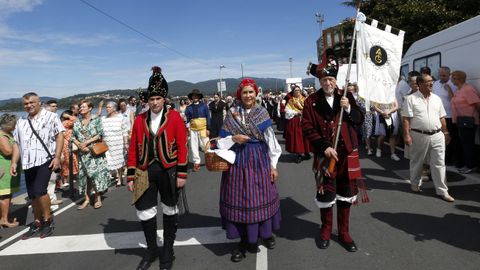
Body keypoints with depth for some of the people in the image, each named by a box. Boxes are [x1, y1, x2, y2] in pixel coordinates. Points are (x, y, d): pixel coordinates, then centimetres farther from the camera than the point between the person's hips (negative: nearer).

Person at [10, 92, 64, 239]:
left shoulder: (51, 116, 0)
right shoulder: (21, 121, 17)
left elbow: (59, 136, -6)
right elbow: (17, 143, 18)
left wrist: (57, 157, -14)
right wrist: (14, 162, 9)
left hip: (45, 160, -6)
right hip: (28, 162, 6)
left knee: (39, 191, -16)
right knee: (32, 195, 9)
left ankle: (48, 220, 3)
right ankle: (37, 224, 23)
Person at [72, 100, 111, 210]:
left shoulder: (96, 119, 0)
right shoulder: (77, 122, 12)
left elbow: (100, 135, -8)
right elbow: (73, 137, 10)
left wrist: (86, 142, -13)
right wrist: (80, 145, -8)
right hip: (83, 153, 4)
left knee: (96, 174, -5)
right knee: (84, 175, 5)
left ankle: (98, 198, 6)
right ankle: (87, 199, 14)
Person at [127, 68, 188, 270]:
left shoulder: (174, 117, -5)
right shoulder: (140, 120, 3)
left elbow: (182, 147, -6)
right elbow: (133, 149, 5)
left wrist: (182, 174, -9)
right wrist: (131, 176, 4)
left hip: (168, 172, -2)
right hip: (145, 172, 3)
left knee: (169, 209, 12)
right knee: (144, 211, 5)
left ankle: (168, 250, 31)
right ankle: (151, 249, 29)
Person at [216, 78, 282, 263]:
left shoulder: (262, 113, 2)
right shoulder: (232, 114, 0)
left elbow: (271, 141, 3)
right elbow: (222, 140, 2)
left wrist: (273, 165, 2)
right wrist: (234, 139, -18)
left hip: (259, 161, 0)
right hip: (238, 161, 0)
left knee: (261, 197, 9)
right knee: (240, 198, 5)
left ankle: (266, 233, 33)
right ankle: (244, 241, 20)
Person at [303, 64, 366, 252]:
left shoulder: (347, 96, 5)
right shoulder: (312, 101, -4)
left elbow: (360, 120, 5)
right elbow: (307, 128, -8)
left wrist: (349, 108, -14)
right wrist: (324, 147, -17)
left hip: (347, 153, 3)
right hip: (324, 154, -2)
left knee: (345, 193, 12)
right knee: (325, 193, 6)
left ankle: (344, 232, 29)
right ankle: (326, 230, 29)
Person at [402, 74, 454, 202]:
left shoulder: (436, 99, 11)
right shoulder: (411, 99, -5)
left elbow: (442, 117, 16)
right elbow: (406, 119, -9)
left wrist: (445, 132, 13)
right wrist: (407, 135, -15)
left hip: (437, 136, 4)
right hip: (419, 136, -4)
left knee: (439, 163, 4)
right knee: (416, 162, 11)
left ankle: (442, 190, 10)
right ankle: (415, 184, 29)